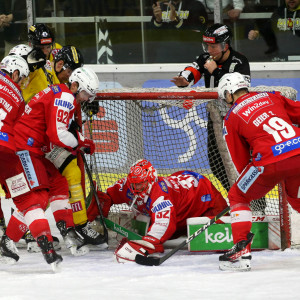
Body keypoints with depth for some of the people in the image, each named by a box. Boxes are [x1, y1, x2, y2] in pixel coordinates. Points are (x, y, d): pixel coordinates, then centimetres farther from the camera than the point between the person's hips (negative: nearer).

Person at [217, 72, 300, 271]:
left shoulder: (231, 118, 13)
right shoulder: (272, 97, 21)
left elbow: (241, 161, 16)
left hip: (271, 161, -4)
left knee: (238, 196, 17)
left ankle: (242, 252, 5)